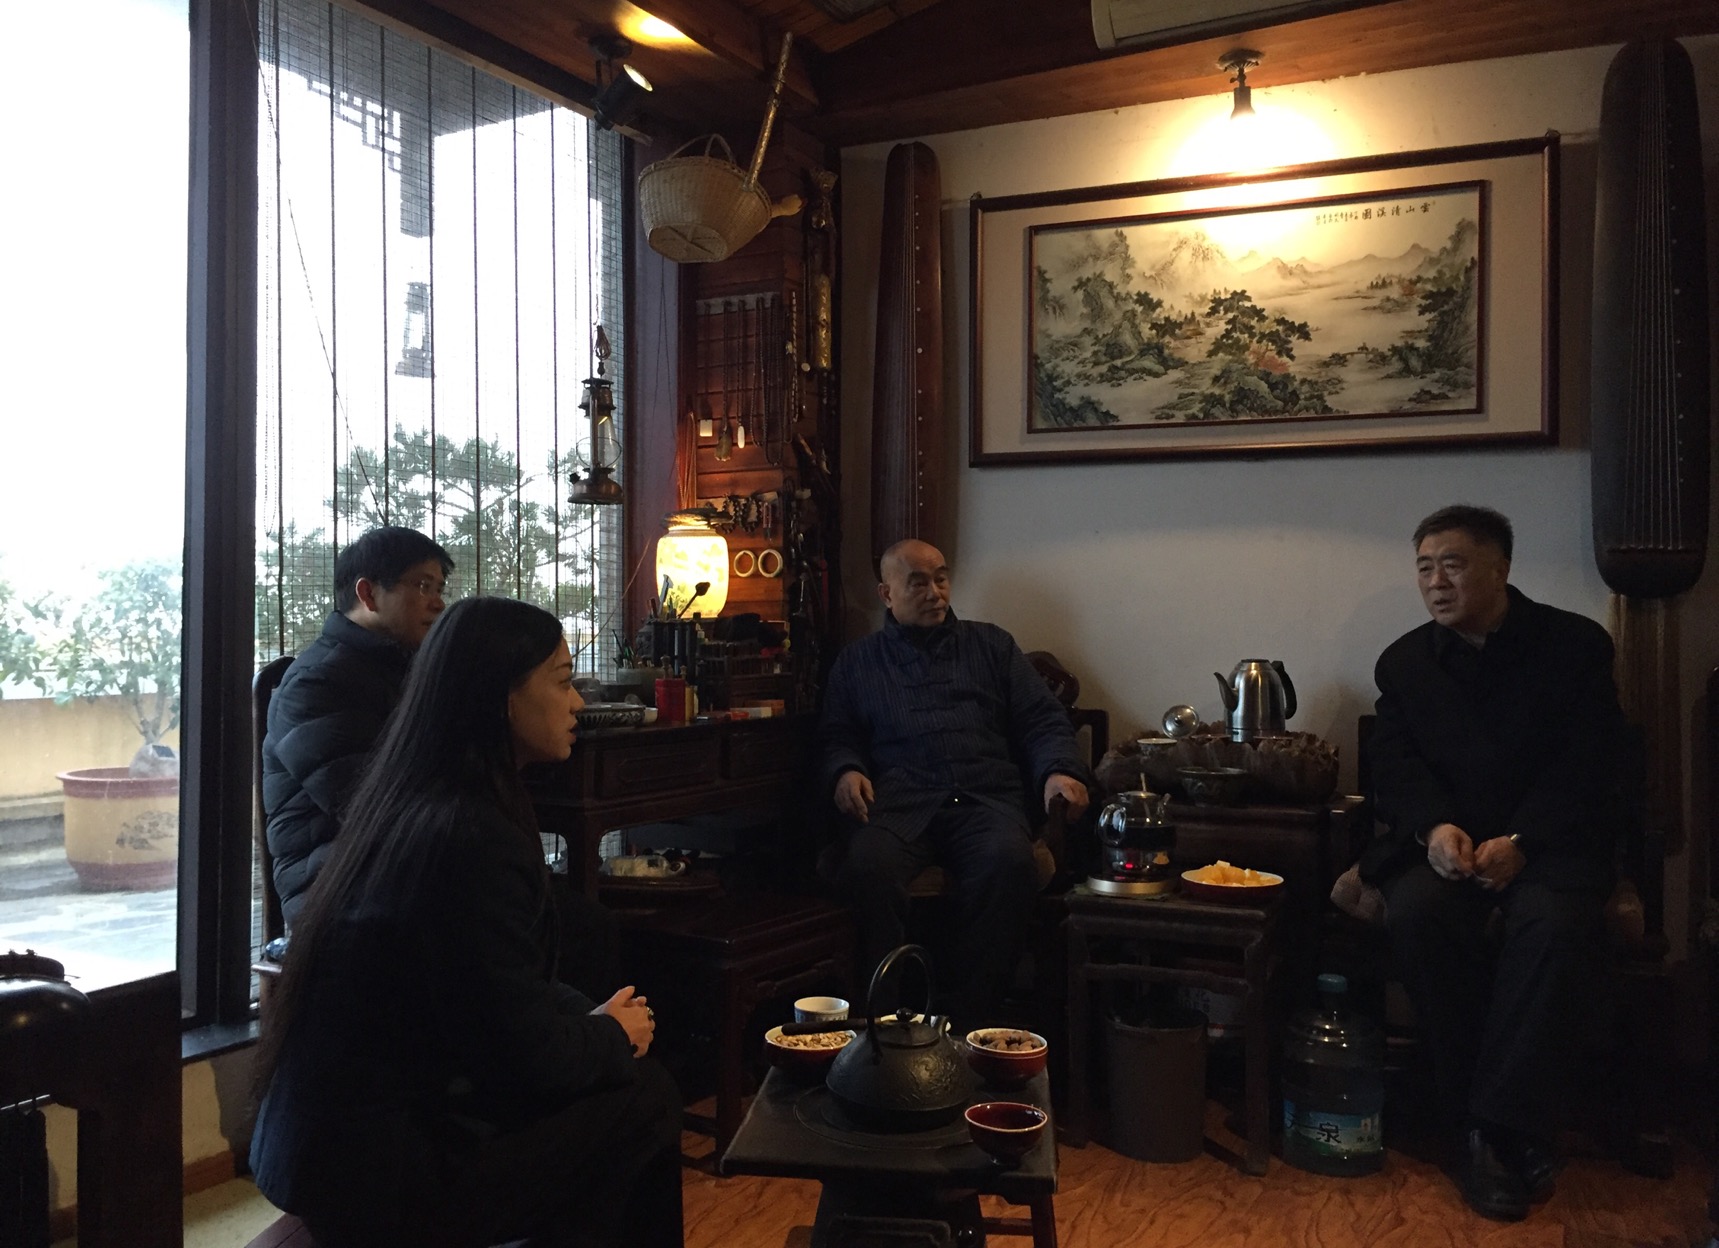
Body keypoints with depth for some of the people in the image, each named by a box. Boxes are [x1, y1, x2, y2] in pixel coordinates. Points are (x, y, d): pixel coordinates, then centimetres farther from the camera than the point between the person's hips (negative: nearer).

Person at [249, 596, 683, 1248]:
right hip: (377, 1179, -9)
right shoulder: (470, 838, -24)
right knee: (646, 1098, -3)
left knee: (620, 1075, 10)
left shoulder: (410, 804, 5)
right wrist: (612, 1036, 0)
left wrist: (593, 1019, 1)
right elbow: (528, 1055, -19)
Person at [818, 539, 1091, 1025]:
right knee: (868, 863, -36)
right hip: (898, 799, 0)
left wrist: (1059, 769, -4)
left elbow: (1043, 720, 17)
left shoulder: (990, 645, 25)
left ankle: (965, 1018, -27)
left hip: (986, 797, 1)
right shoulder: (858, 661, 25)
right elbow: (835, 735, 19)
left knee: (1009, 860, -35)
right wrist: (845, 771, -5)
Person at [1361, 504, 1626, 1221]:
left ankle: (1499, 1128, -23)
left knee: (1557, 923, -34)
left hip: (1548, 841, -2)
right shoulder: (1404, 661, 11)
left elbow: (1591, 769, -5)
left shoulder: (1575, 646, 2)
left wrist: (1519, 841, -19)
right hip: (1445, 841, 2)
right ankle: (1481, 1121, -18)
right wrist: (1435, 827, -19)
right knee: (1415, 913, -30)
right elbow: (1394, 763, 3)